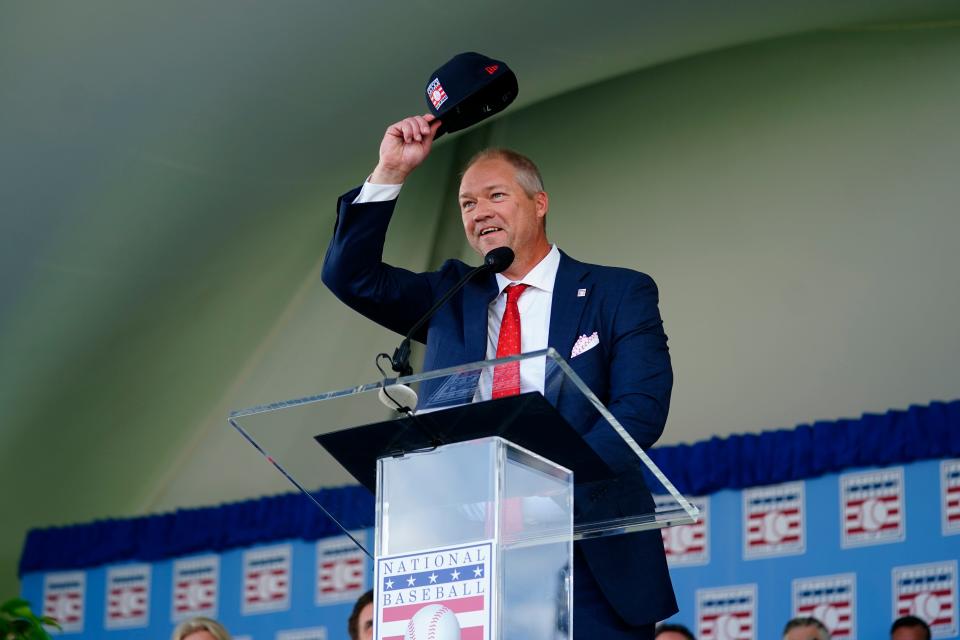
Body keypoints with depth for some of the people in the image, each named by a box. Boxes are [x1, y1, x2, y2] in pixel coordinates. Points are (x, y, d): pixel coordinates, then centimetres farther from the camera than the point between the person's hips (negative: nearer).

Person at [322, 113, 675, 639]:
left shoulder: (619, 293, 5)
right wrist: (389, 175, 1)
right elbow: (350, 275, 11)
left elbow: (642, 409, -6)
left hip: (592, 557, -2)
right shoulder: (451, 295, 17)